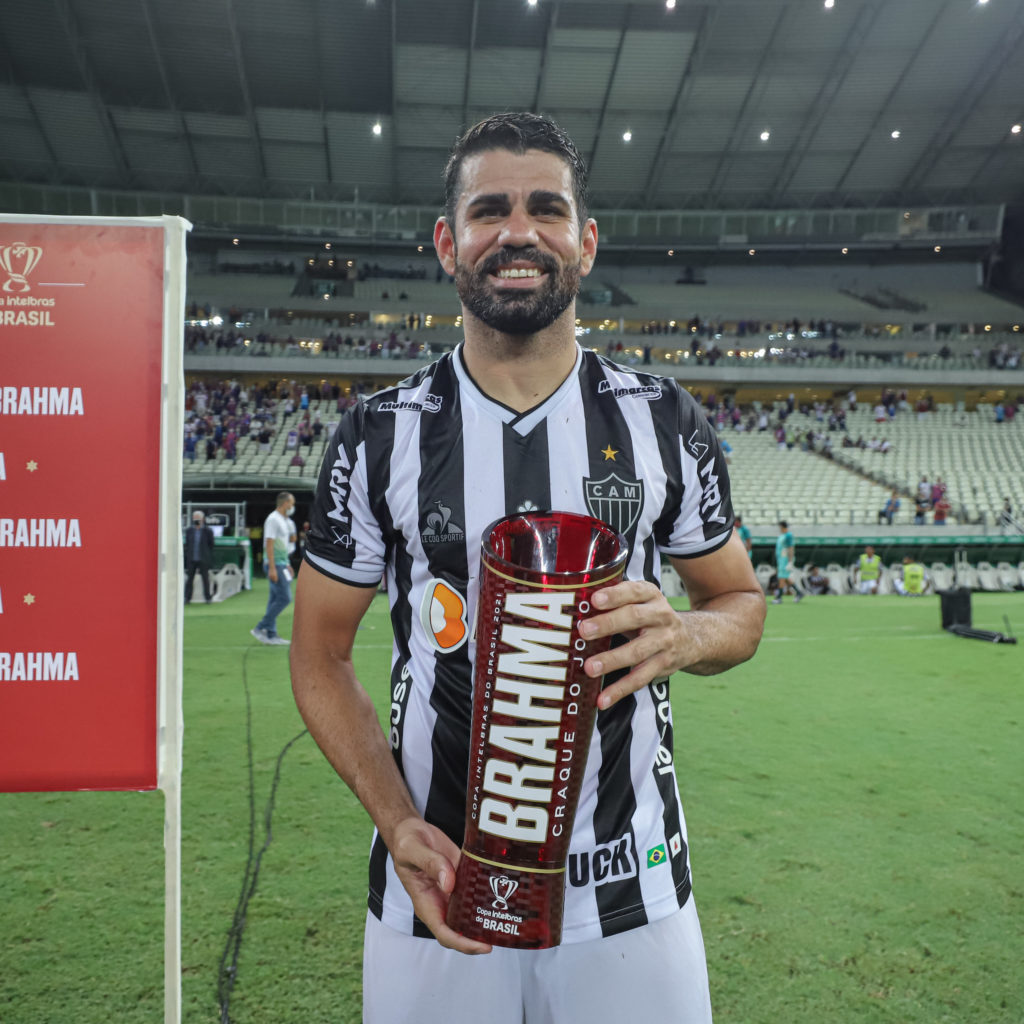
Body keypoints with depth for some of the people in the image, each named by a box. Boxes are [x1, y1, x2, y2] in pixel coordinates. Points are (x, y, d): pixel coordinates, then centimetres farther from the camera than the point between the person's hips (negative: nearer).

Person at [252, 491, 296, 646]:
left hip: (281, 564, 10)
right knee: (284, 598, -12)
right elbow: (269, 544, -19)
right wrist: (272, 568, -23)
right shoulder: (273, 519, -13)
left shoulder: (285, 521, 17)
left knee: (275, 599, 9)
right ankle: (260, 628, -7)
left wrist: (286, 565, 22)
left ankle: (271, 634, 11)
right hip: (275, 564, -10)